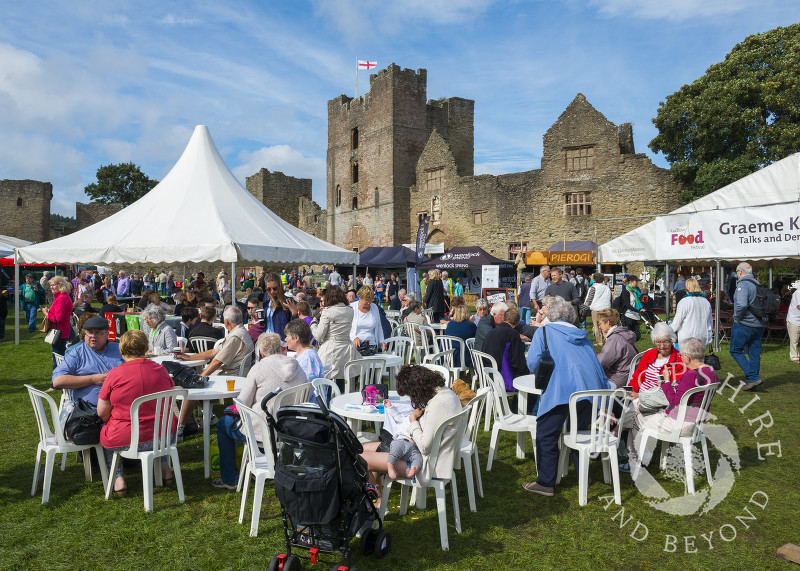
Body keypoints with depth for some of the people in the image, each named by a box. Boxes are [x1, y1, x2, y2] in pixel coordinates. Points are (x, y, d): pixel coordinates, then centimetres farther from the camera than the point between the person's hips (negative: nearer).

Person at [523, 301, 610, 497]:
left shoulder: (544, 331, 15)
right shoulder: (583, 336, 27)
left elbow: (533, 363, 3)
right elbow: (597, 366, 26)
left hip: (561, 389, -5)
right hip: (590, 389, 6)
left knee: (546, 435, 4)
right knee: (579, 431, 23)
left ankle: (545, 483, 7)